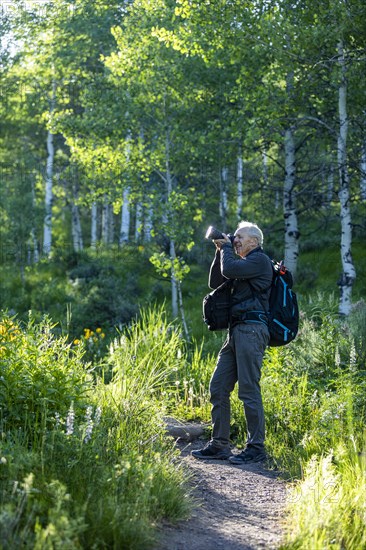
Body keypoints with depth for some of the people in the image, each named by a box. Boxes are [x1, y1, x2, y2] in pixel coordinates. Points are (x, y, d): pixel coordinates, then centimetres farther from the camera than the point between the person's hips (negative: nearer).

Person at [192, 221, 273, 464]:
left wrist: (226, 248, 1)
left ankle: (256, 448, -6)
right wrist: (221, 251, 14)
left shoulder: (260, 260, -3)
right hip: (236, 331, 10)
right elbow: (215, 283, 22)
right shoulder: (244, 264, 26)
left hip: (252, 329, -10)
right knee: (218, 387, 6)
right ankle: (220, 445, 11)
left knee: (248, 389, -10)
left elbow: (229, 270, -18)